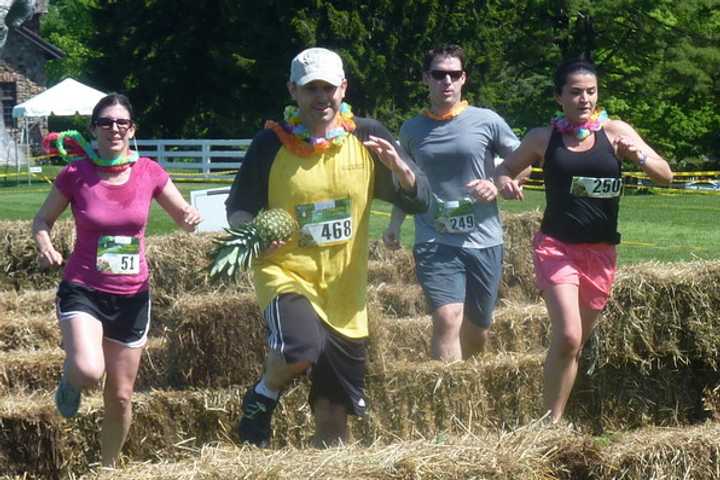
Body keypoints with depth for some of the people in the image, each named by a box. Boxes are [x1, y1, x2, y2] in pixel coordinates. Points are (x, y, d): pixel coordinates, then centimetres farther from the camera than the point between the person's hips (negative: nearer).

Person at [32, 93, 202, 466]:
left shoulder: (149, 173, -4)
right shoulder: (76, 174, -9)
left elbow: (184, 216, 7)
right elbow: (42, 219, 4)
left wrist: (192, 219, -17)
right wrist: (44, 246, -17)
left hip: (132, 296, 3)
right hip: (83, 291, -3)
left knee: (120, 397, 10)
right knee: (88, 371, -30)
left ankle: (109, 467, 35)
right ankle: (70, 382, 9)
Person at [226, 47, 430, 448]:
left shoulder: (366, 137, 2)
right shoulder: (271, 144, -4)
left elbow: (420, 200, 4)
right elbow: (238, 209, 6)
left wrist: (398, 166, -16)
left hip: (346, 297, 3)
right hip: (286, 273, -3)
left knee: (334, 421, 6)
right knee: (301, 347, -35)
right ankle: (263, 397, -3)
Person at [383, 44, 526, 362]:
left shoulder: (487, 122, 0)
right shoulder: (411, 130, 7)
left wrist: (498, 185, -10)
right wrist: (395, 223, 7)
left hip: (484, 241, 1)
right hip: (435, 243, -1)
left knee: (477, 330, 11)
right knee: (448, 318, -21)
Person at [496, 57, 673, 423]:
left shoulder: (615, 132, 3)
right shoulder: (543, 139, 2)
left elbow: (665, 176, 1)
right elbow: (506, 169, 16)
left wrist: (639, 155, -20)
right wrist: (505, 184, -8)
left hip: (601, 252, 2)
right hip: (556, 245, -2)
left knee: (577, 343, 10)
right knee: (567, 337, -19)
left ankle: (554, 418, 23)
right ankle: (551, 424, -12)